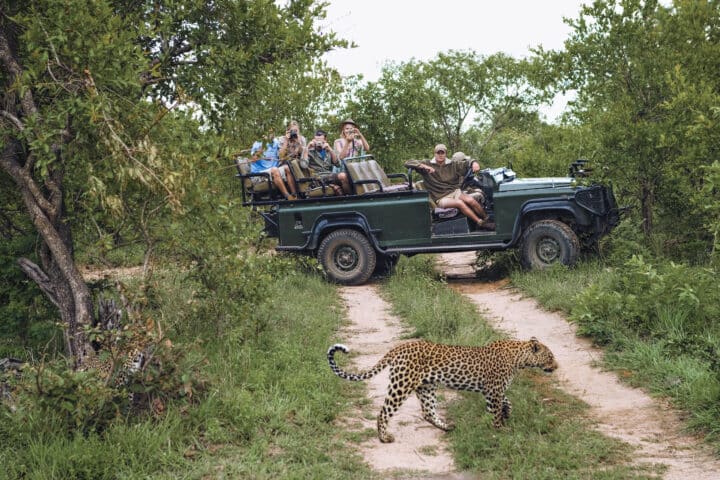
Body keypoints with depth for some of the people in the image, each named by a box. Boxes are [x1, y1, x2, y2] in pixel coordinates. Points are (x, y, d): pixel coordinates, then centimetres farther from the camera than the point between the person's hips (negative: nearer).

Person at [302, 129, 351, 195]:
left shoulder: (328, 152, 19)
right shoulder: (309, 152, 8)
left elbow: (337, 164, 3)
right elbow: (304, 165, -12)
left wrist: (330, 149, -7)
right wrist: (307, 148, -11)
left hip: (330, 176, 4)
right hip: (318, 177, -4)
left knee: (343, 175, -31)